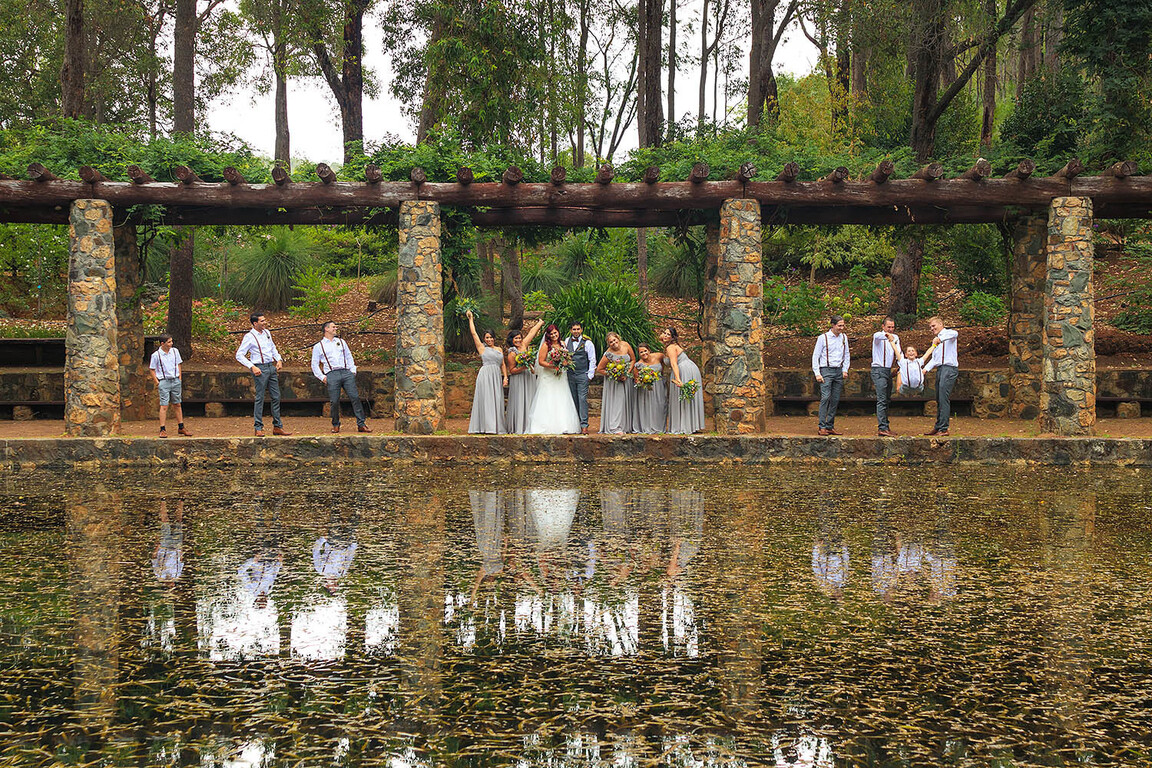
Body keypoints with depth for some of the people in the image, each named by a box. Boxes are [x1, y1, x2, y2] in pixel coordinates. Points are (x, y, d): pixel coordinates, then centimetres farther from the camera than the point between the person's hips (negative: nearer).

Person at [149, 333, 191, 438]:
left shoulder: (175, 351, 5)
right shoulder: (156, 355, -7)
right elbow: (152, 369, 0)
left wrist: (179, 378, 10)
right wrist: (157, 382, -5)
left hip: (175, 381, 4)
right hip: (164, 382, -4)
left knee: (177, 405, 11)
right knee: (164, 406, -7)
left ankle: (181, 428, 19)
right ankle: (162, 430, -4)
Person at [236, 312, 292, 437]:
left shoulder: (267, 332, 12)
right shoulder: (249, 337, -8)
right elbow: (239, 355, -9)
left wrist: (279, 359, 11)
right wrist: (252, 367, -16)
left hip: (271, 367, 7)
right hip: (260, 369, -7)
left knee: (276, 397, 6)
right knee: (260, 398, -5)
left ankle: (277, 427, 12)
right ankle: (259, 428, 1)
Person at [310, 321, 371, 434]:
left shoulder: (341, 342, 24)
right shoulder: (318, 346, 13)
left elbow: (349, 357, 25)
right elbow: (314, 364, 12)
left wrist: (353, 370, 11)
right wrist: (322, 377, 0)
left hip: (346, 373, 2)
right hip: (332, 375, -2)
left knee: (355, 397, -9)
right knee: (334, 401, -9)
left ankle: (361, 424, -8)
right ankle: (335, 425, 9)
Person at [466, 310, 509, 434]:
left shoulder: (499, 349, 19)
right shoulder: (482, 348, 6)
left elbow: (503, 364, 18)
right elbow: (474, 333, 4)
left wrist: (505, 377, 6)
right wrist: (471, 319, 7)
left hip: (497, 376, 5)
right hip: (485, 376, -5)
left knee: (496, 400, 2)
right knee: (486, 400, -8)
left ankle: (496, 426, 4)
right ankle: (486, 427, -11)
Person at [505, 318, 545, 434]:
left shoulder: (523, 345, 5)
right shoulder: (512, 353, -11)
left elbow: (532, 332, 17)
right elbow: (512, 370, -10)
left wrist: (541, 323, 27)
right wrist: (523, 368, -22)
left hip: (529, 378, 7)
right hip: (519, 380, -7)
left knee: (529, 402, 7)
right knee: (519, 402, -6)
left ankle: (528, 426, 10)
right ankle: (517, 428, -2)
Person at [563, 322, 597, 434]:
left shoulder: (587, 343, 0)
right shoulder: (566, 341, 10)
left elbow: (592, 360, 1)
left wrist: (590, 375, -3)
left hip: (583, 375, -4)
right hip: (570, 375, 4)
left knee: (582, 399, -10)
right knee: (573, 400, 5)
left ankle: (584, 425, -11)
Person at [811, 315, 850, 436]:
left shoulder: (844, 337, 11)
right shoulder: (823, 338, -3)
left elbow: (846, 355, 21)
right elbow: (815, 356, -1)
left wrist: (845, 370, 9)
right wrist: (817, 373, -8)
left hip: (838, 371, 5)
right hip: (826, 370, -5)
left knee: (835, 399, 3)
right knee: (825, 397, -15)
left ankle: (830, 426, 9)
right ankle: (822, 427, -16)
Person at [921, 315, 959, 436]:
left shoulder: (948, 333, 1)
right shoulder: (935, 341, 27)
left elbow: (954, 334, -25)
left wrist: (940, 338, -34)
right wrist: (926, 369, 8)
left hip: (949, 368, -9)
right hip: (940, 369, 9)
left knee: (944, 399, -13)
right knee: (939, 400, 9)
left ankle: (944, 429, -15)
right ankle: (938, 427, 13)